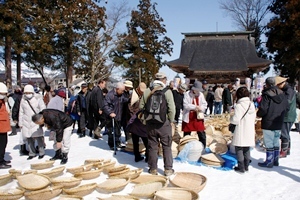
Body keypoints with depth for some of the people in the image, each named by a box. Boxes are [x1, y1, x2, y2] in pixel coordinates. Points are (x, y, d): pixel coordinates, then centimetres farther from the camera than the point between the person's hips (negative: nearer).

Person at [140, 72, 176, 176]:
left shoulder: (147, 91, 1)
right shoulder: (167, 91, -10)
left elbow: (141, 107, 3)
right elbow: (171, 109, -13)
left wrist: (144, 119, 14)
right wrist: (170, 120, 1)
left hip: (150, 123, 3)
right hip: (164, 123, -3)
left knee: (152, 147, 12)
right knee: (167, 147, 10)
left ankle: (153, 169, 20)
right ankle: (168, 169, 14)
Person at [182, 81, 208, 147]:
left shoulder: (201, 94, 5)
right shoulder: (187, 94, -9)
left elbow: (205, 104, 3)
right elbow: (185, 105, -16)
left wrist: (200, 108, -18)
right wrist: (195, 107, -26)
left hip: (198, 117, 3)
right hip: (188, 117, -3)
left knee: (202, 134, 2)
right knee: (186, 134, 9)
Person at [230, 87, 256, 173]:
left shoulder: (239, 105, -18)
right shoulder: (252, 104, 3)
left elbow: (236, 120, -19)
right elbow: (254, 117, 10)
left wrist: (231, 118, 0)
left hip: (241, 132, -6)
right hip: (250, 131, 6)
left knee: (239, 149, 5)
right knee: (247, 149, 17)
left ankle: (241, 167, 8)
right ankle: (246, 166, 25)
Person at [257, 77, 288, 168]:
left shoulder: (266, 95, -18)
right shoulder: (282, 94, 4)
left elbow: (263, 109, -22)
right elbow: (285, 106, 12)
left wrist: (258, 114, -3)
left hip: (268, 124, -7)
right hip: (279, 123, 7)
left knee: (269, 143, 1)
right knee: (276, 142, 17)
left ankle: (269, 162, 9)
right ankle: (276, 160, 26)